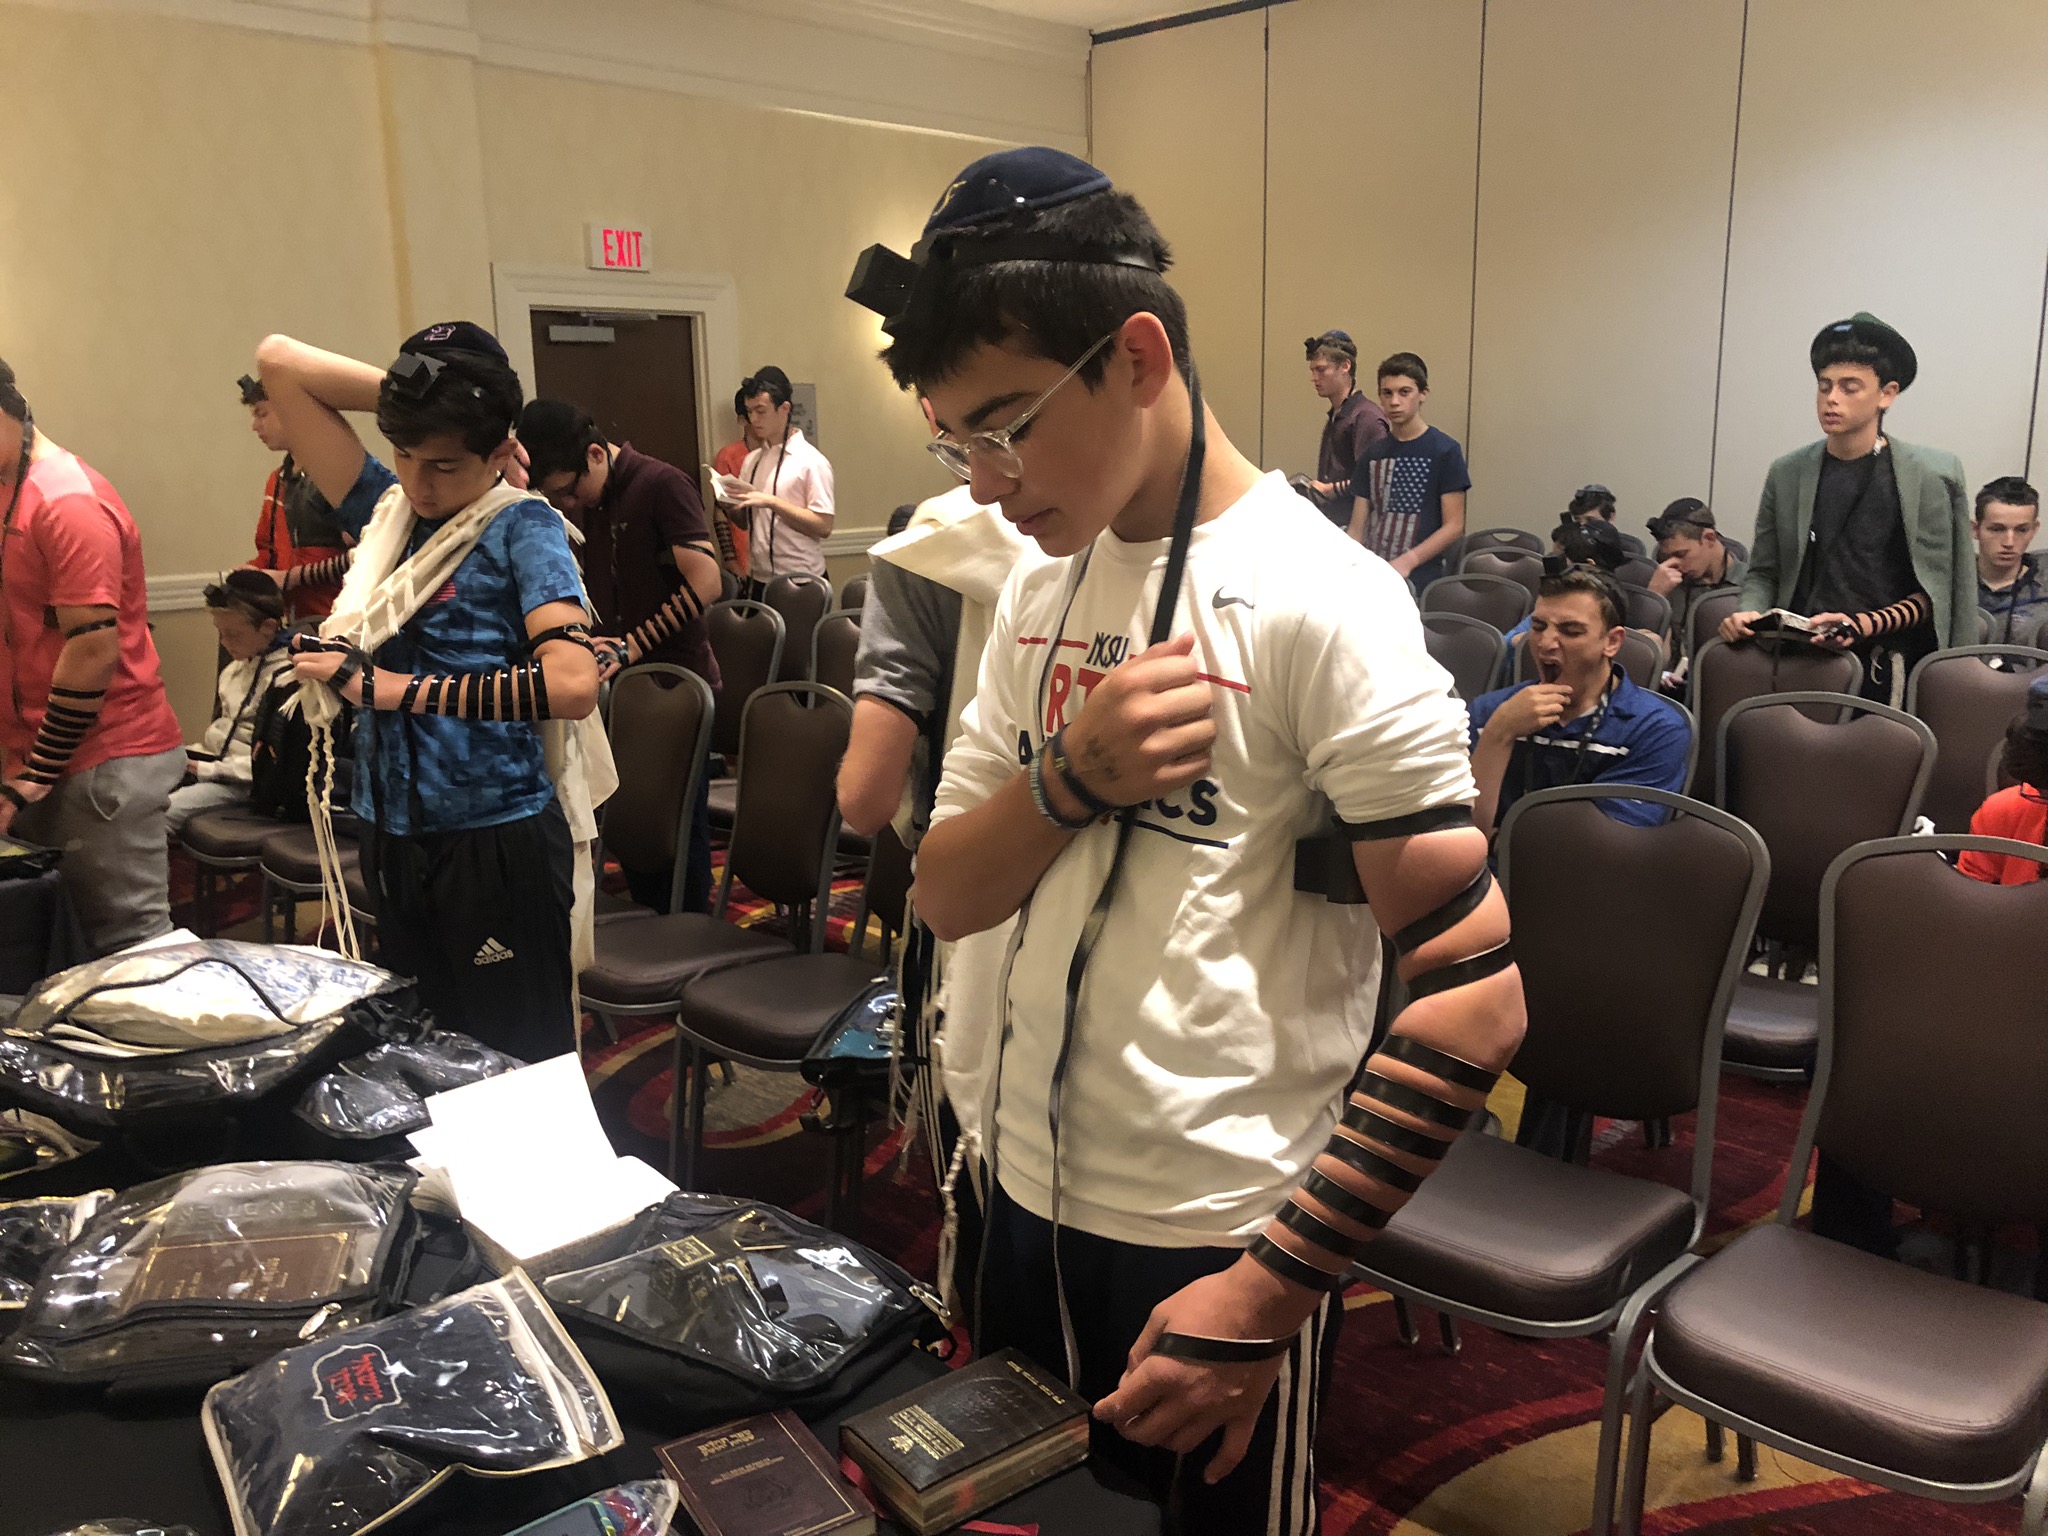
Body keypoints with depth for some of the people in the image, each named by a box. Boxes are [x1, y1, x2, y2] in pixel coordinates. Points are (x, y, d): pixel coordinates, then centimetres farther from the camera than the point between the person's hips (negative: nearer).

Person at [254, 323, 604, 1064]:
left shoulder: (521, 528, -9)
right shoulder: (387, 511, 6)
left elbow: (572, 683, -25)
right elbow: (278, 362, 10)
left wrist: (400, 690, -19)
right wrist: (409, 392, -1)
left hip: (496, 842, -6)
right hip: (391, 840, 7)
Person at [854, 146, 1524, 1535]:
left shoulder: (1318, 601, -17)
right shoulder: (1041, 590, 4)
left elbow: (1475, 995, -19)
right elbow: (947, 897, 4)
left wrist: (1272, 1293, -19)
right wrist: (1073, 779, -16)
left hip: (1217, 1239, -6)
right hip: (1029, 1196, 7)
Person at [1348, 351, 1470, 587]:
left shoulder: (1444, 451, -1)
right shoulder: (1372, 455, 13)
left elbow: (1454, 526, -5)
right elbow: (1357, 528, 11)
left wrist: (1407, 561, -17)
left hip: (1419, 581, -4)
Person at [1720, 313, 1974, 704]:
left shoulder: (1928, 477, 0)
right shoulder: (1787, 473, 8)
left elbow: (1932, 593, -1)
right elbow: (1763, 573, 13)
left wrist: (1864, 626, -15)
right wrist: (1748, 613, -7)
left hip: (1885, 671, -2)